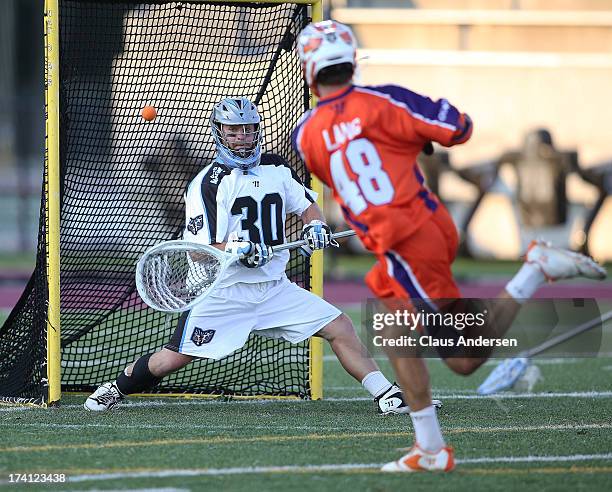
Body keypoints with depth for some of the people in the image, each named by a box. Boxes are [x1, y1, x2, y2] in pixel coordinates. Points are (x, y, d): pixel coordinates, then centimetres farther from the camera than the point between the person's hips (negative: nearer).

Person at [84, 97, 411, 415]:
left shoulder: (276, 169, 9)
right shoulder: (207, 183, -10)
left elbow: (306, 205, 21)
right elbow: (199, 249, -15)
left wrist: (315, 225, -1)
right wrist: (236, 249, -31)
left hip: (274, 288, 5)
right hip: (223, 291, -5)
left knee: (340, 328, -6)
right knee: (174, 358, -7)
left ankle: (384, 394, -1)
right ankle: (117, 388, 18)